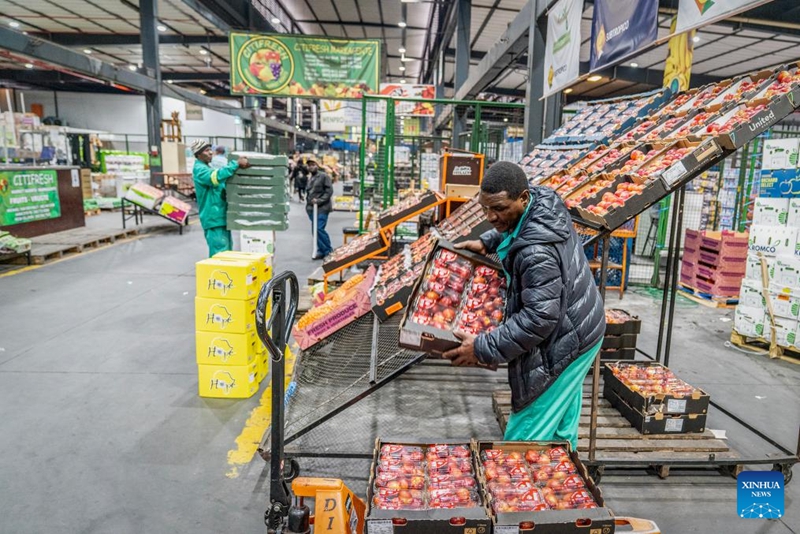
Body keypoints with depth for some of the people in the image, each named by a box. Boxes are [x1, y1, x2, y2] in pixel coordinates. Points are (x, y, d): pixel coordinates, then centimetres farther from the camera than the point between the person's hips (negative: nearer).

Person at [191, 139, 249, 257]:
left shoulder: (207, 168, 20)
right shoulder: (199, 169, -12)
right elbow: (217, 176, -32)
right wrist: (236, 163, -33)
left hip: (221, 216, 10)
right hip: (213, 218, -10)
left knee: (226, 251, 17)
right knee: (220, 254, -12)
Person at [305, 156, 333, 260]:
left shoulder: (324, 176, -4)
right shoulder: (310, 179, 21)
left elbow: (329, 191, -12)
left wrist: (319, 200, -18)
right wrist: (308, 202, 14)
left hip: (322, 208, -8)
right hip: (312, 208, 8)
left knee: (319, 229, -15)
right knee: (315, 230, 6)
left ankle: (328, 251, -3)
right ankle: (321, 251, 15)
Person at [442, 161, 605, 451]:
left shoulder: (537, 252, -33)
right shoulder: (542, 198, -4)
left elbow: (539, 318, -32)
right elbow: (512, 227, 20)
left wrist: (483, 349, -28)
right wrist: (487, 242, 6)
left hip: (562, 344, -10)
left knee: (525, 436, -1)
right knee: (561, 431, 24)